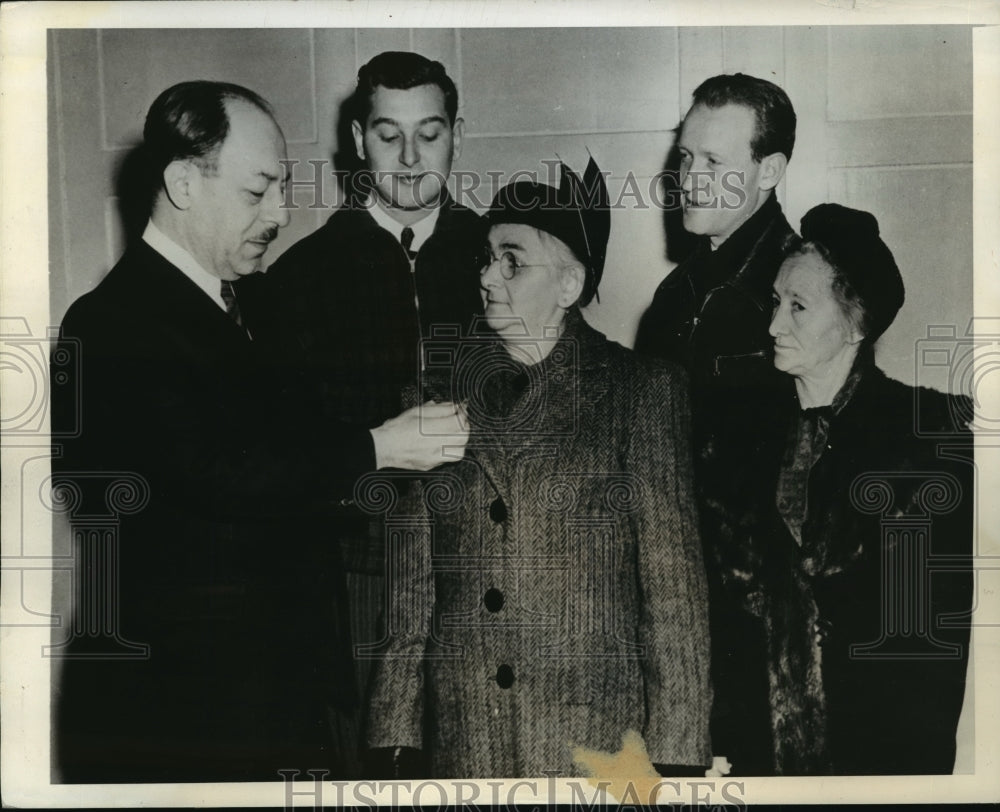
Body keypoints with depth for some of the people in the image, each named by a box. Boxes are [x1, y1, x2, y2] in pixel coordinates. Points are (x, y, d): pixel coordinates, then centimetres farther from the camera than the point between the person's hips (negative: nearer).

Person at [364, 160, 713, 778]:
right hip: (460, 742, 3)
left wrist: (675, 757, -8)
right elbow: (409, 583, 6)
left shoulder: (642, 391, -2)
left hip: (598, 747, -2)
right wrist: (398, 739, 2)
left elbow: (674, 591, -4)